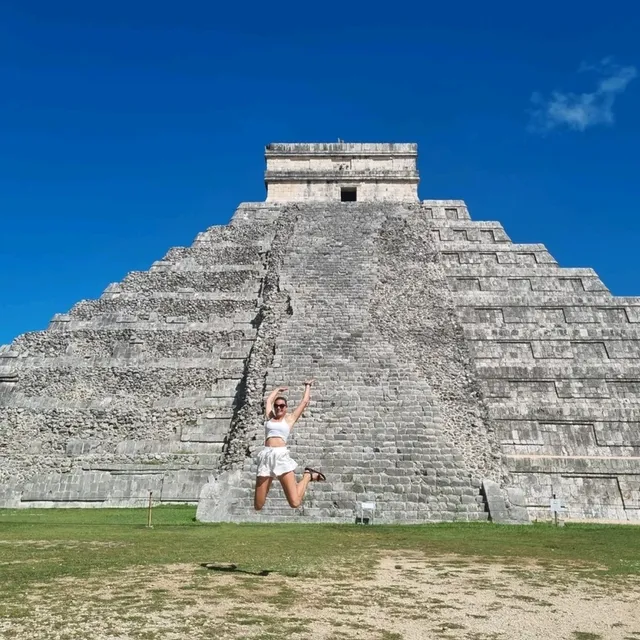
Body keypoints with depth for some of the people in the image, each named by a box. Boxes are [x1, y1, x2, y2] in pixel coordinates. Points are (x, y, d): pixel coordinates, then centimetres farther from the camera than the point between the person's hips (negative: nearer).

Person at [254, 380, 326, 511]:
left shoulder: (290, 418, 15)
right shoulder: (269, 417, 21)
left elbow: (304, 401, 21)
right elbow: (269, 400, 35)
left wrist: (307, 385, 36)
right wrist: (278, 389, 50)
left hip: (281, 456, -3)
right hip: (266, 457, 3)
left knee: (295, 503, -11)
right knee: (258, 506, -1)